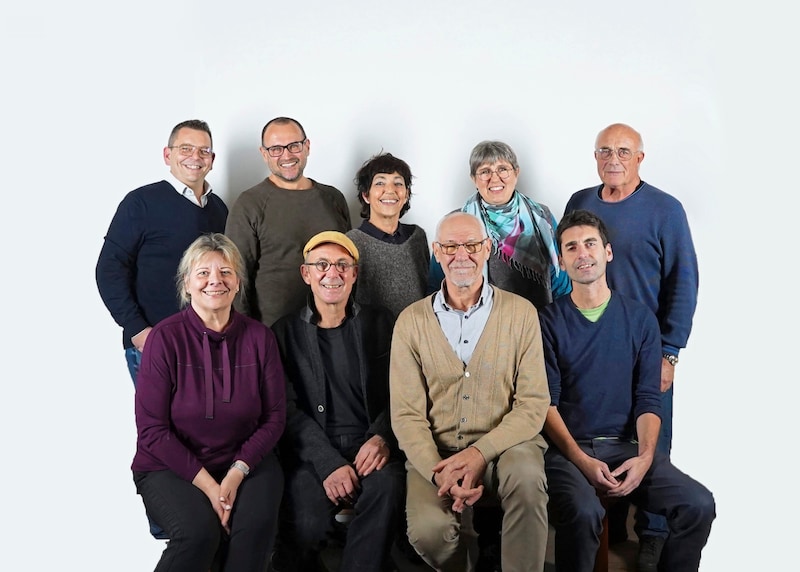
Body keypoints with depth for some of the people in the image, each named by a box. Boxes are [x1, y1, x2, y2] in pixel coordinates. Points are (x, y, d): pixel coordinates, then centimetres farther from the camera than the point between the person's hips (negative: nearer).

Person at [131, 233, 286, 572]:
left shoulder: (259, 337, -1)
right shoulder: (165, 337, -9)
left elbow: (274, 416, 1)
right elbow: (152, 429, -9)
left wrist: (237, 472, -13)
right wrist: (206, 483, -15)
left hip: (244, 460, 2)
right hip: (172, 467, -2)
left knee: (257, 524, -27)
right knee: (199, 531, -29)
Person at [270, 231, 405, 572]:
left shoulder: (380, 323, 13)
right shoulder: (285, 333, 9)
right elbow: (288, 411, 0)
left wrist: (383, 437, -12)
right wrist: (329, 464, -14)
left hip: (369, 447, 1)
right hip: (311, 453, -1)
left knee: (387, 486, -31)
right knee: (307, 523, -28)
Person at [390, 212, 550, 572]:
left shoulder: (521, 313, 1)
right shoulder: (411, 321, 3)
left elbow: (533, 404, -4)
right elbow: (407, 415, -2)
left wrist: (481, 453, -18)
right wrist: (439, 472, -18)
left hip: (504, 446, 0)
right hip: (435, 452, 1)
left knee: (527, 476, -34)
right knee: (428, 529, -26)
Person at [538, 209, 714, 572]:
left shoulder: (640, 319, 8)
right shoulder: (549, 321, 0)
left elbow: (648, 399, 5)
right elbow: (546, 403, -5)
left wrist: (645, 456, -13)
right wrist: (583, 461, -17)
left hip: (625, 445, 3)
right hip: (566, 447, -3)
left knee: (698, 504, -18)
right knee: (583, 512, -33)